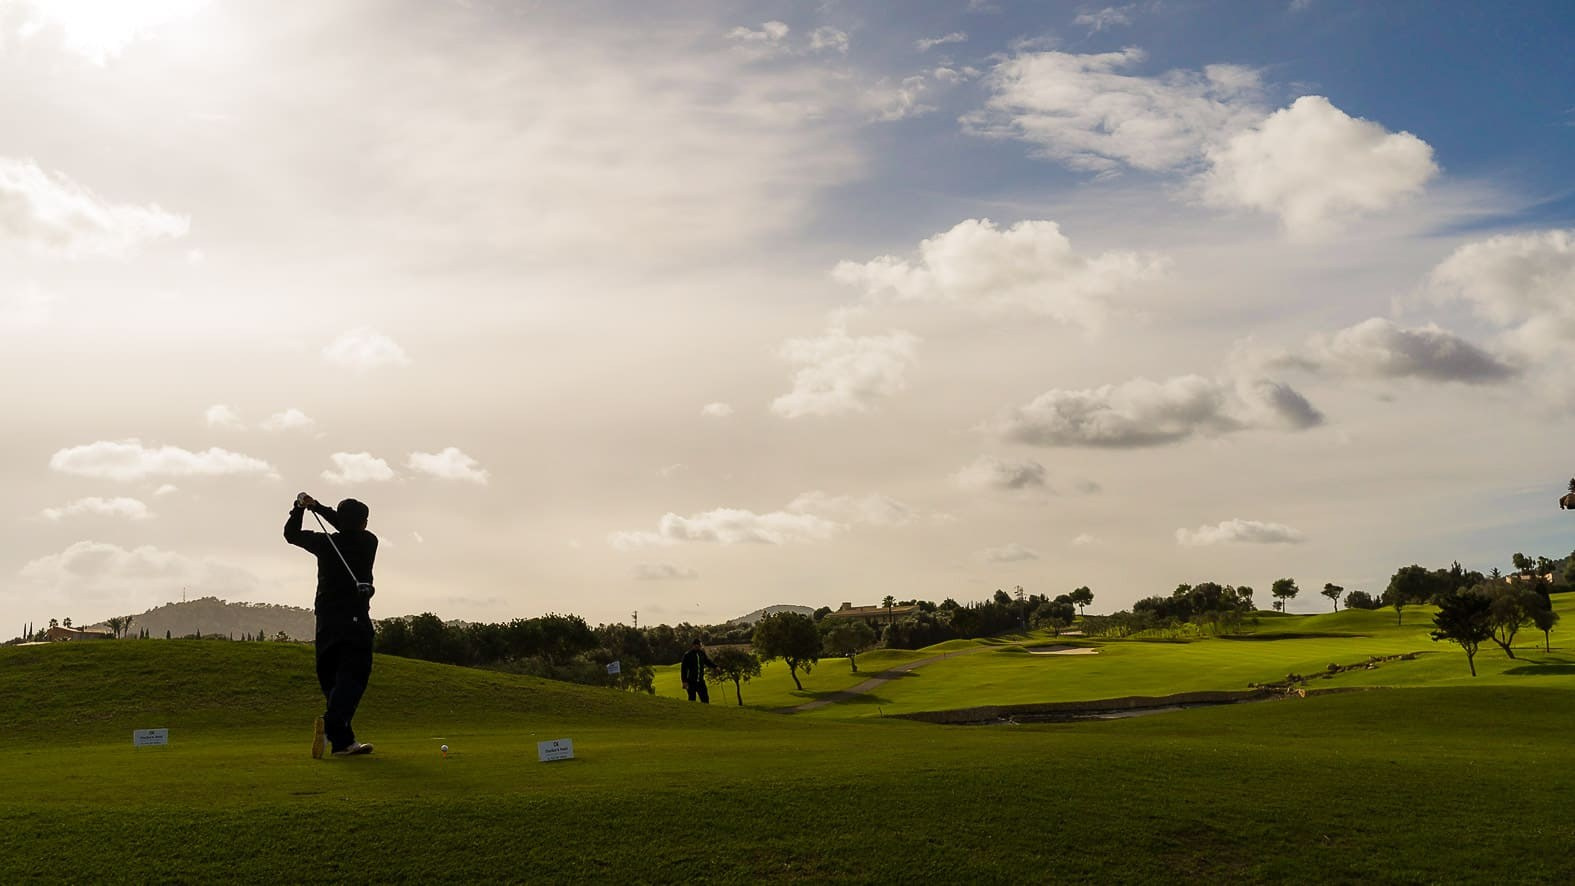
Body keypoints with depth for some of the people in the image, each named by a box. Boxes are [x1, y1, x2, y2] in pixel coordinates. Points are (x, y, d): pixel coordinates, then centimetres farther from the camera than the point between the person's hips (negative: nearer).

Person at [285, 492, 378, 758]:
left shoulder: (326, 544, 5)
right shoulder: (368, 542, 2)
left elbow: (291, 533, 19)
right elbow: (349, 530, 18)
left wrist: (300, 507, 21)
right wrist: (317, 506, 14)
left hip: (327, 623, 3)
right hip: (356, 621, -3)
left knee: (331, 679, 9)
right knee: (352, 677, -11)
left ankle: (343, 741, 6)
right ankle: (331, 723, -37)